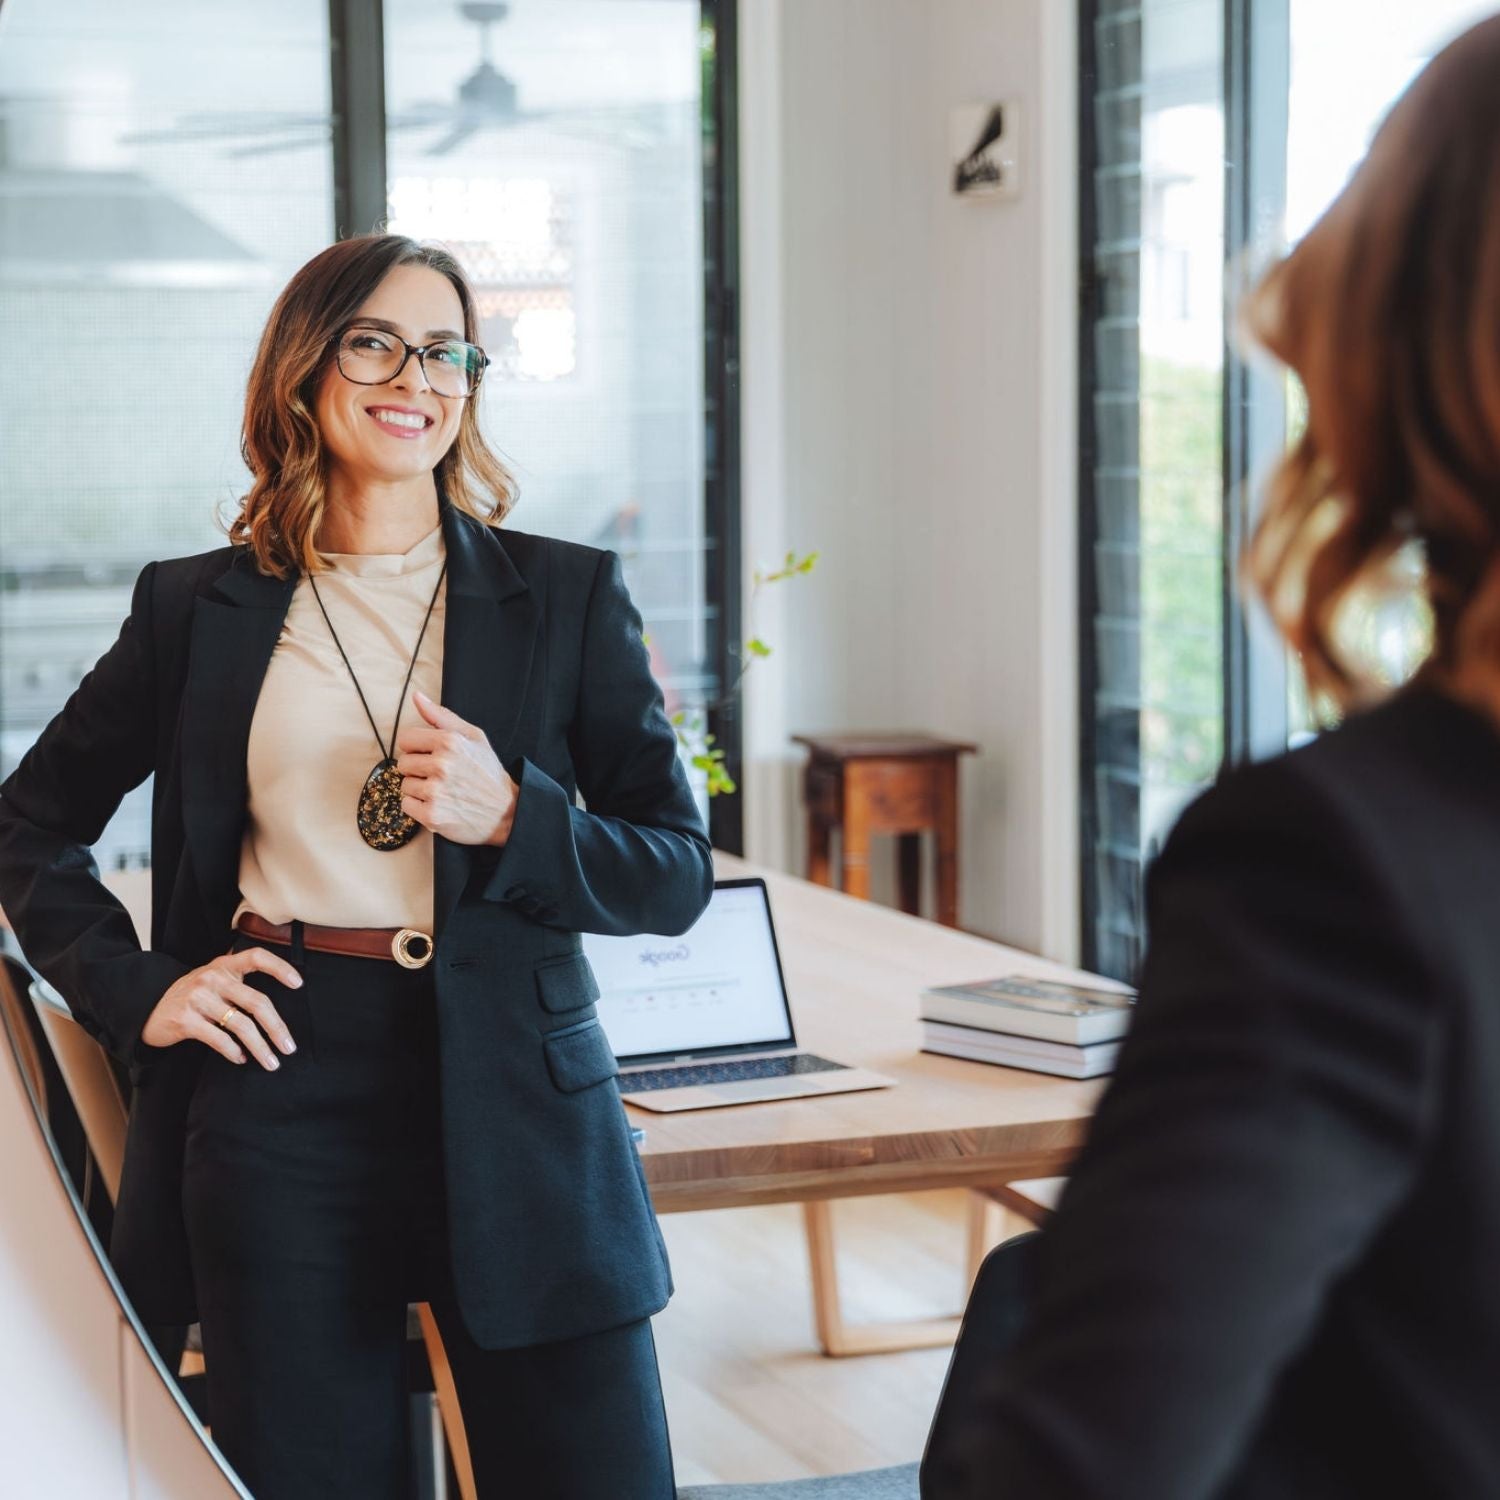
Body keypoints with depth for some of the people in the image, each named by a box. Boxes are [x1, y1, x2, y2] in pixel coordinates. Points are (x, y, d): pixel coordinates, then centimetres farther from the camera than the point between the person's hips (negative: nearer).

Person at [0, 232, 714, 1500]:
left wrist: (509, 815, -13)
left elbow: (679, 873, 4)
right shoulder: (197, 608, 8)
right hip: (280, 1087, 0)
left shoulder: (568, 597, 6)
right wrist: (135, 993, 4)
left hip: (516, 1099, 0)